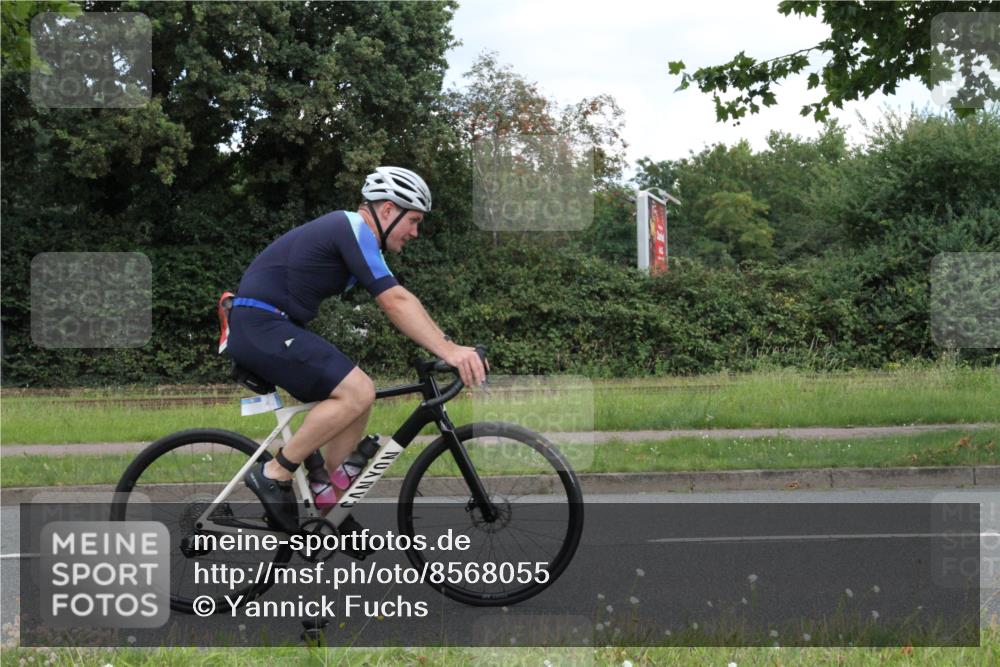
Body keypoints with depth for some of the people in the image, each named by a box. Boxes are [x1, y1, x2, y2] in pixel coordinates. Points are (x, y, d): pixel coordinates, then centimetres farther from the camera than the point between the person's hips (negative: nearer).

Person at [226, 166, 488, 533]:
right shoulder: (354, 229, -12)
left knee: (358, 395, 9)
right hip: (260, 326, -11)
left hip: (271, 327, 11)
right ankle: (274, 475, -11)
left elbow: (399, 300, 19)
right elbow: (395, 302, -22)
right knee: (356, 391, -20)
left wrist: (450, 346, 11)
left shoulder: (351, 232, 19)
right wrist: (448, 351, -27)